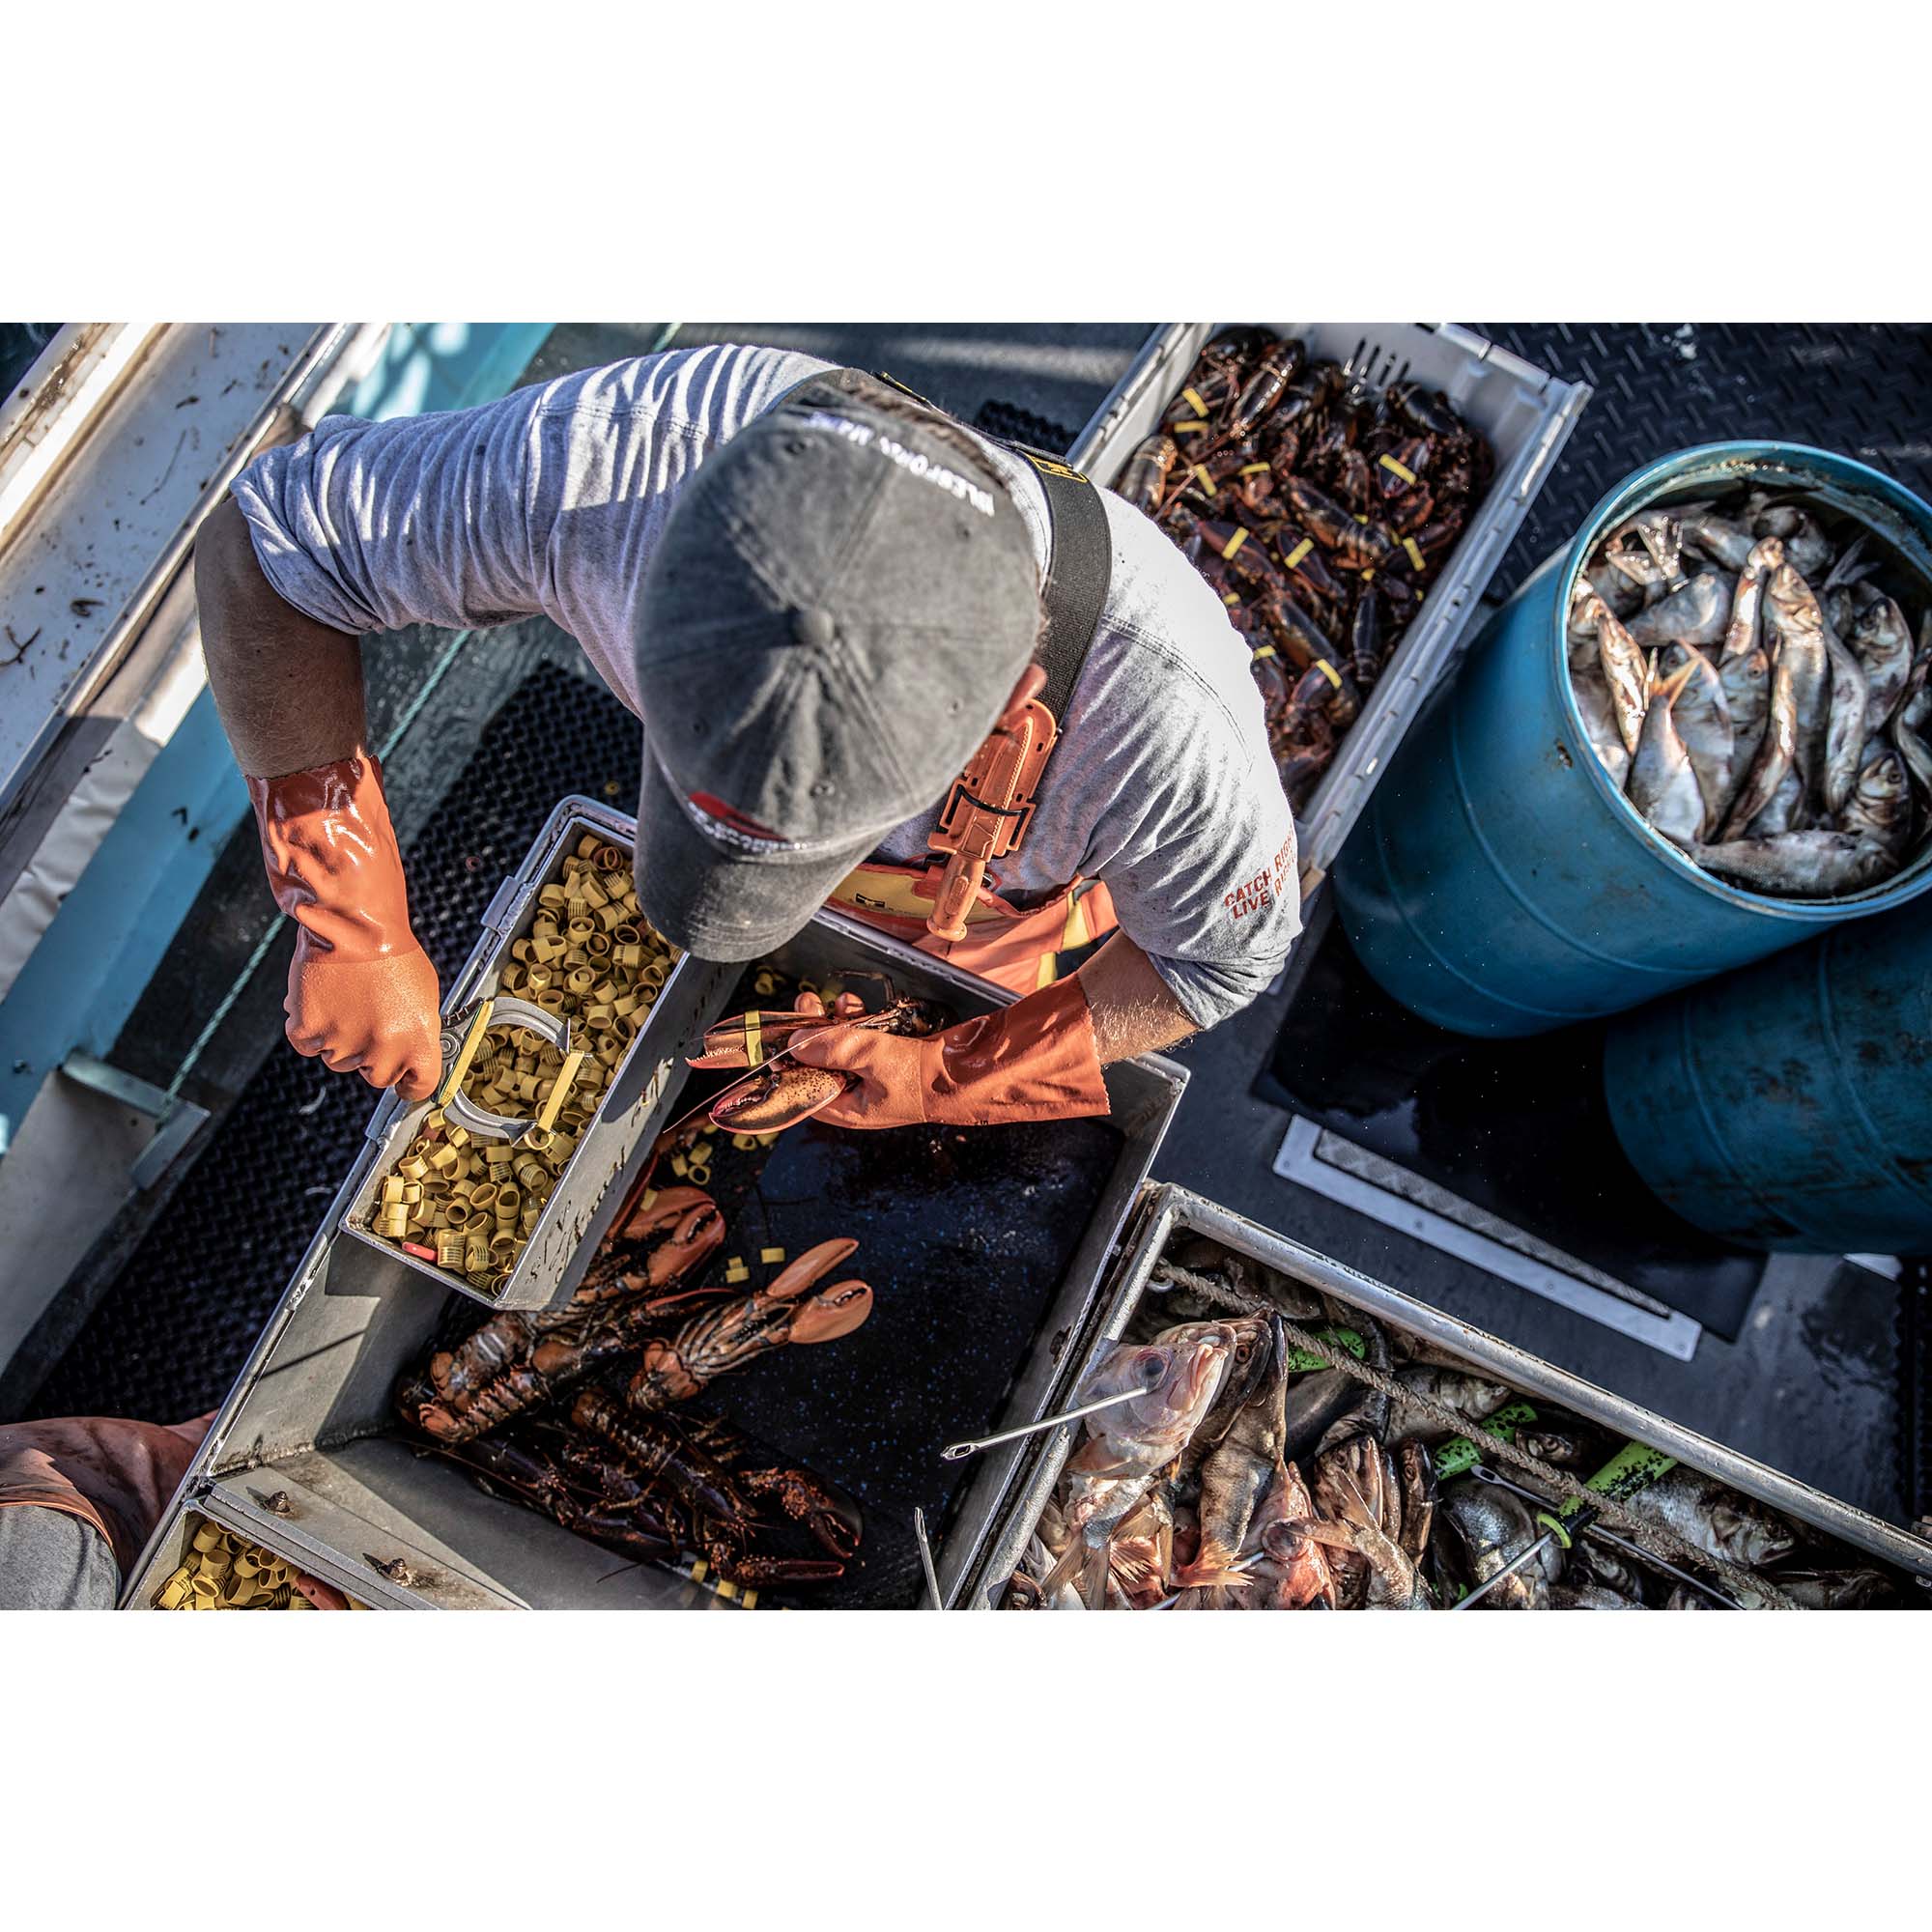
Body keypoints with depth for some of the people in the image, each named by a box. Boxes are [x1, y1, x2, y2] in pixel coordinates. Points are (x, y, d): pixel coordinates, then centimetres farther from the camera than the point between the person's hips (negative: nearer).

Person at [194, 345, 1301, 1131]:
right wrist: (348, 925, -33)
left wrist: (950, 1081, -27)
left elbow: (1225, 954, -25)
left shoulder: (1161, 713, -49)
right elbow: (264, 538, -27)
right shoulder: (616, 455, -45)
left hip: (997, 950, -1)